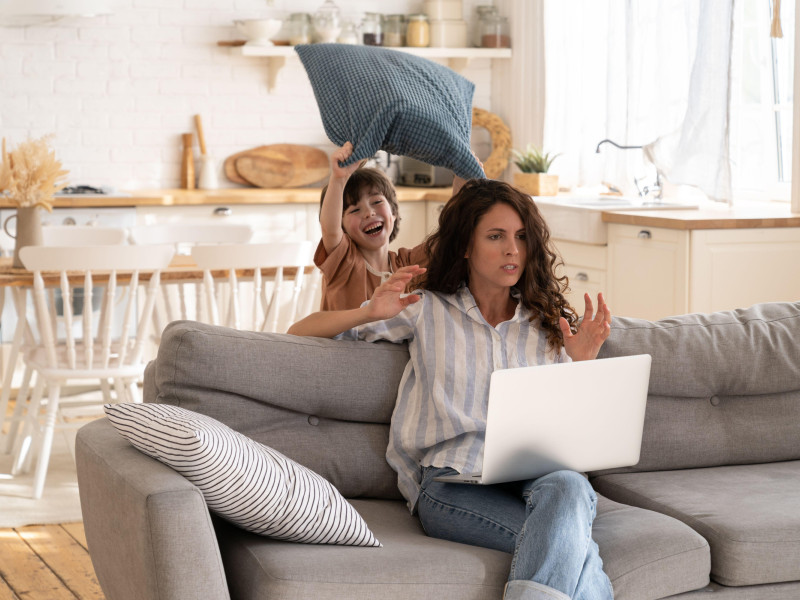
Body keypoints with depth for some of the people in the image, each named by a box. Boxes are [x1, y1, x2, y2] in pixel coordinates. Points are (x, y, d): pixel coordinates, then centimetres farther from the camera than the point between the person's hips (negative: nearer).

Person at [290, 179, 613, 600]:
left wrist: (583, 364, 0)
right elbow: (300, 332, 16)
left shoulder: (551, 324, 20)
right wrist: (370, 313, -2)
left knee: (566, 488, -39)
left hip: (540, 473, 2)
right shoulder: (427, 311, 16)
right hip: (453, 479, -2)